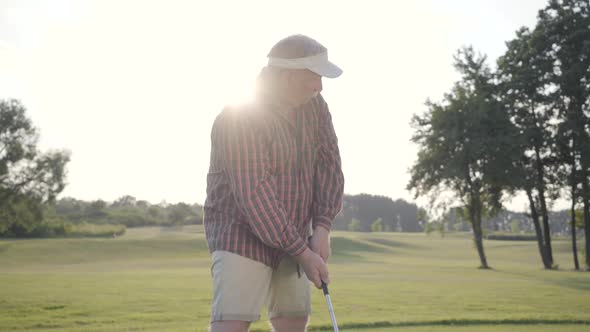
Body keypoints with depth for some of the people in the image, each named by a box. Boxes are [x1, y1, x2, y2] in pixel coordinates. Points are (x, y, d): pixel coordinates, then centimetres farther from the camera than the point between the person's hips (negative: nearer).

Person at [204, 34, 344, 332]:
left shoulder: (314, 106, 0)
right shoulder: (239, 119, -23)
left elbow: (328, 166, -3)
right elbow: (254, 196, -26)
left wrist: (321, 230, -15)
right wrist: (302, 253, -24)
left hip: (291, 237, 7)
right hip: (242, 236, -7)